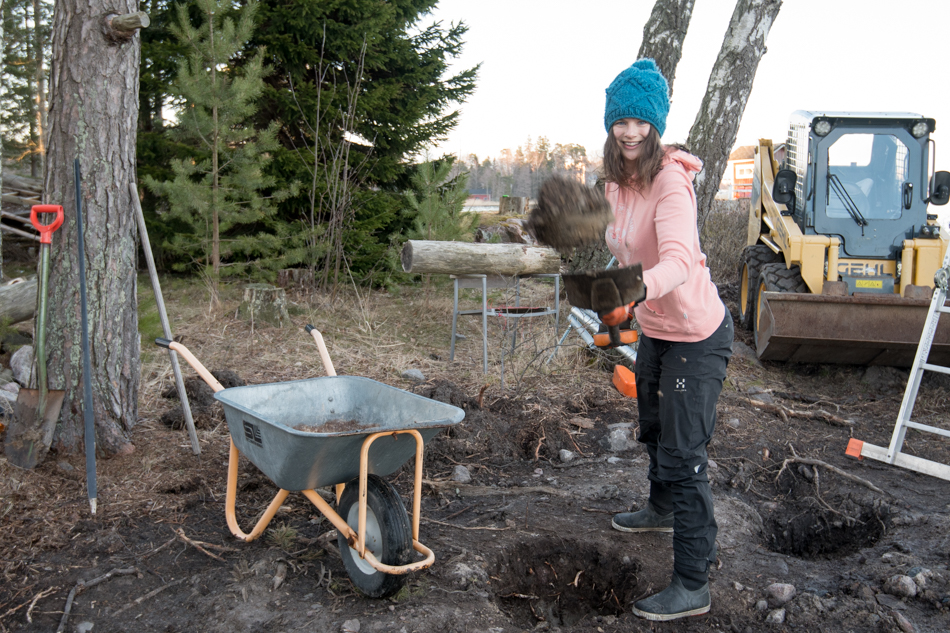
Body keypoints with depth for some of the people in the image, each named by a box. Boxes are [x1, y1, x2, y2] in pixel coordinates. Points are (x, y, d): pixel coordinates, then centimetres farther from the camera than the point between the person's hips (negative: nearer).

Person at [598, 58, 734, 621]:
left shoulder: (670, 181, -25)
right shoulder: (620, 181, 1)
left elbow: (678, 261, -41)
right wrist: (618, 313, 14)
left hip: (697, 336, -9)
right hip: (655, 329, 9)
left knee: (683, 454, -6)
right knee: (654, 430, 27)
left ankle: (693, 585, 6)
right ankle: (662, 509, 53)